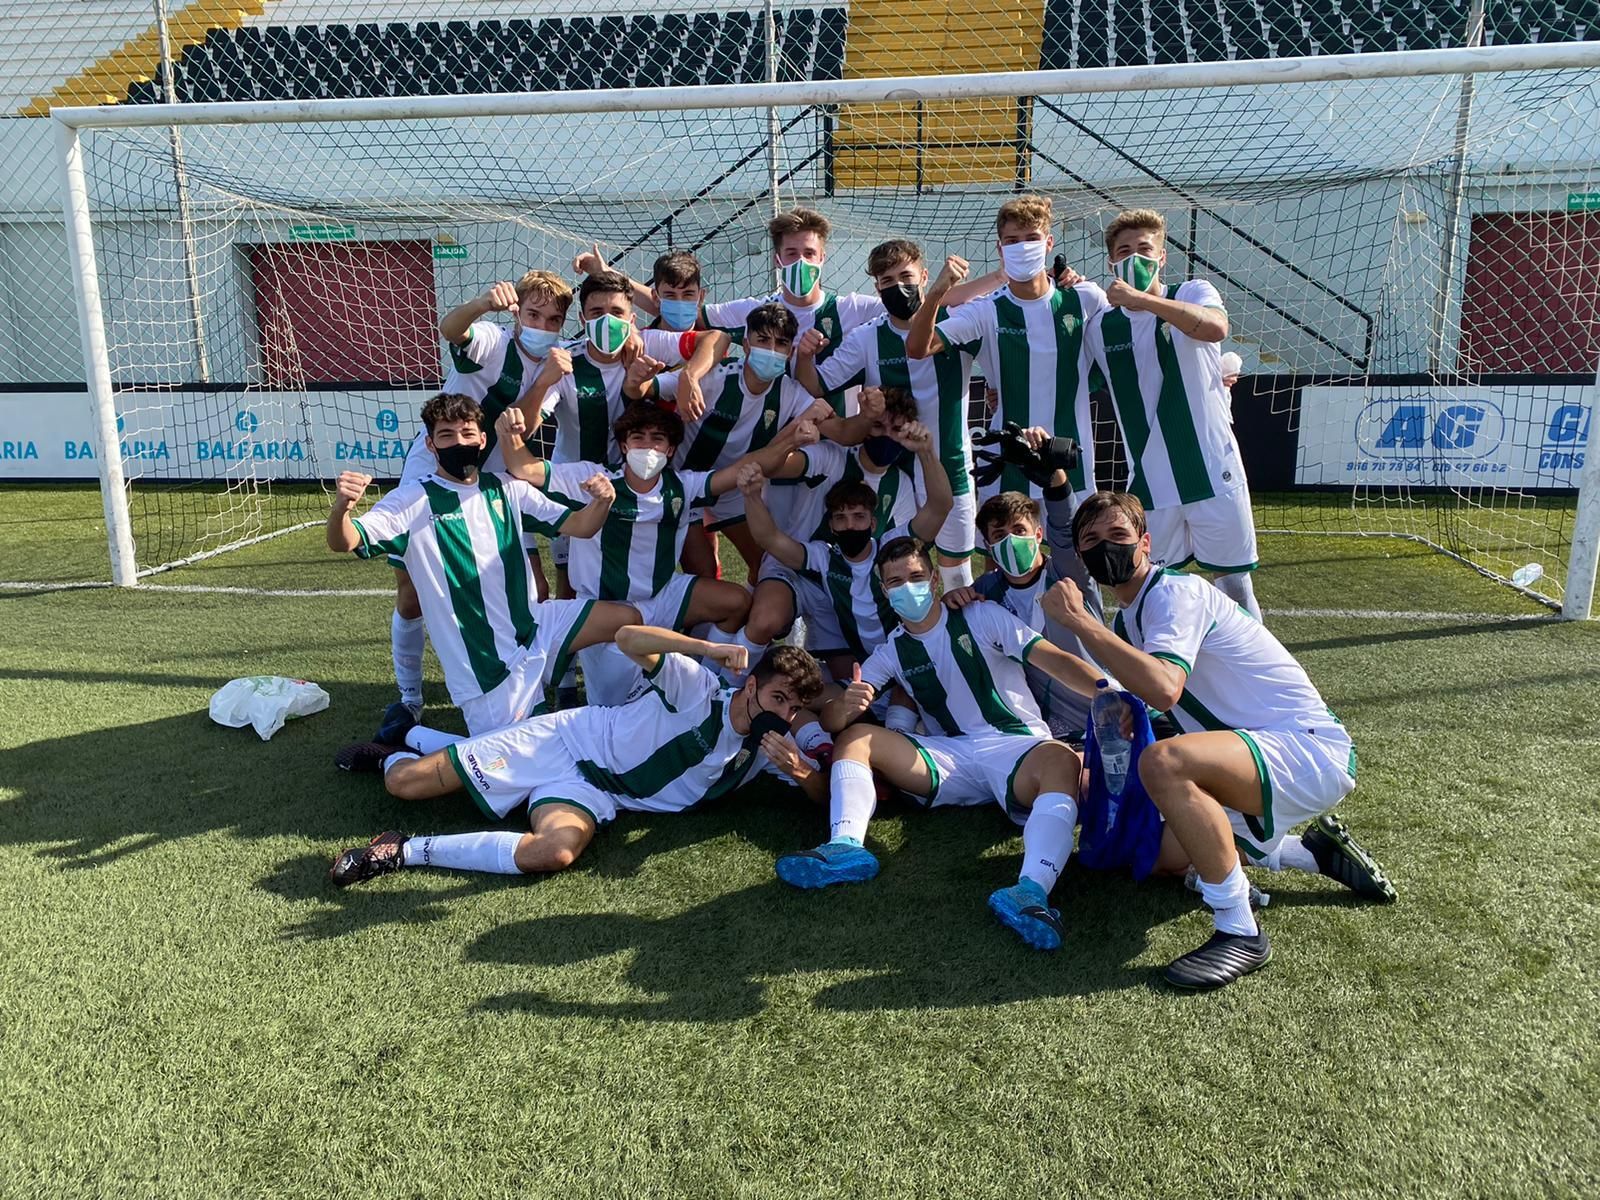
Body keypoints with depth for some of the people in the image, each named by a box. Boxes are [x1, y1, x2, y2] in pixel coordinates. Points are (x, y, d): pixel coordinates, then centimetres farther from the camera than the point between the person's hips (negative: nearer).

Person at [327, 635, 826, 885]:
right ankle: (390, 751, 38)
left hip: (593, 795, 3)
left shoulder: (766, 750, 0)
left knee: (555, 852, -34)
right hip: (569, 739, -3)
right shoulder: (700, 688, -16)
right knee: (402, 783, -4)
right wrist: (711, 648, -37)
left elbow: (824, 794, -2)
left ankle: (407, 851, -15)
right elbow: (628, 637, -28)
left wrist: (799, 770, -23)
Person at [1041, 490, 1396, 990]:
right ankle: (1313, 852, 24)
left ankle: (1240, 932, -21)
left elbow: (1164, 689, -34)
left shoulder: (1175, 592, -16)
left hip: (1310, 748, -10)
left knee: (1164, 762, -35)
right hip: (1265, 754, 10)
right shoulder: (1128, 618, 12)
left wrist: (1079, 620, -30)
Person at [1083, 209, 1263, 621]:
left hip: (1214, 470, -3)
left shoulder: (1193, 293, -4)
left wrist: (1143, 299, -37)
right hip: (1149, 481, 3)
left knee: (1235, 582, 6)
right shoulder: (1101, 326, 6)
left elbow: (1216, 327, -27)